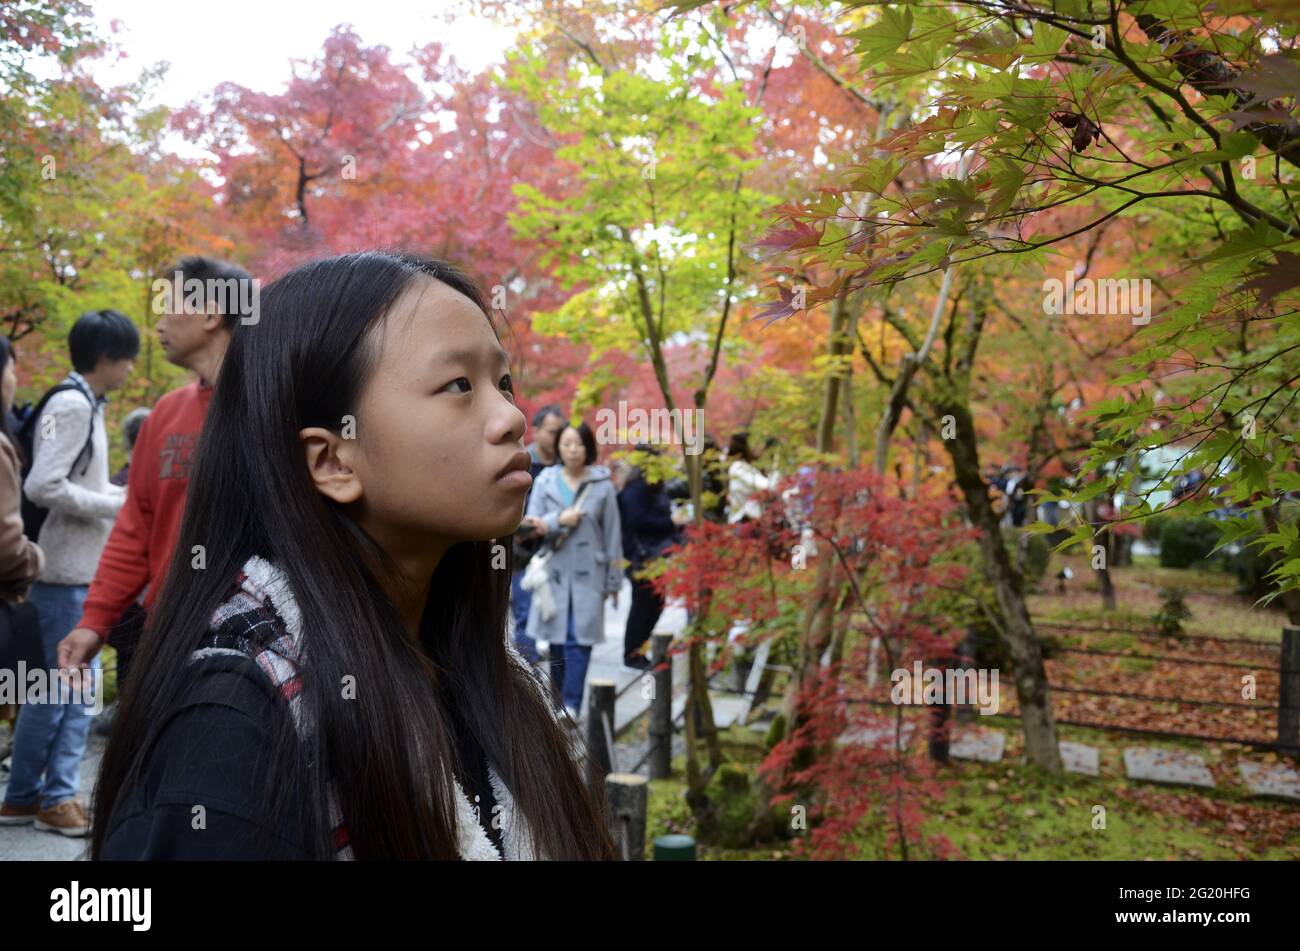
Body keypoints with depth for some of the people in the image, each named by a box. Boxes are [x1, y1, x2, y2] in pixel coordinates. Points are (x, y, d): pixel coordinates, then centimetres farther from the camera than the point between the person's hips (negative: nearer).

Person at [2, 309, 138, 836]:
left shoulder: (85, 403, 13)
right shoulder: (73, 405, -16)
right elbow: (43, 486, -24)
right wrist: (115, 505, -16)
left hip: (81, 569, 9)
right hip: (65, 570, -9)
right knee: (57, 686, 1)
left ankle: (55, 794, 20)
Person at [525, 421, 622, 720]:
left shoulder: (602, 485, -1)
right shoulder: (545, 481, 3)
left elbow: (612, 536, 3)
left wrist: (613, 581, 4)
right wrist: (558, 521, -16)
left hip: (588, 574, -1)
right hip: (554, 572, 2)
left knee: (580, 640, -7)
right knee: (556, 640, 6)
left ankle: (571, 705, -4)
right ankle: (557, 700, 21)